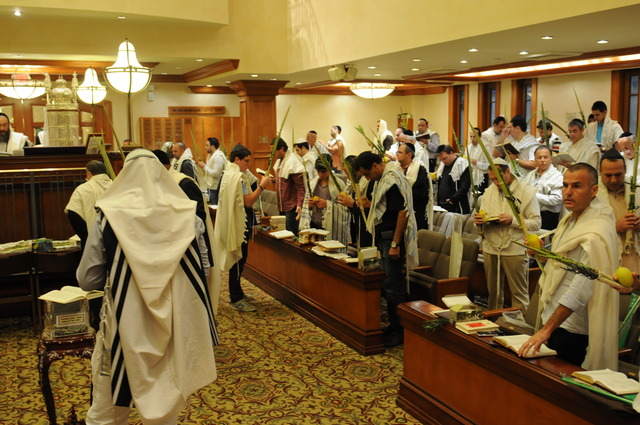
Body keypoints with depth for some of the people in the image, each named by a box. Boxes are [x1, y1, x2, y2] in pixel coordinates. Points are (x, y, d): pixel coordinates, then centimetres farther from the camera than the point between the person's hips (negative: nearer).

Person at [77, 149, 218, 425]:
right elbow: (203, 271, 2)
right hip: (171, 329, 2)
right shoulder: (187, 216, -6)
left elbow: (87, 279, -5)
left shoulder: (109, 217, -10)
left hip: (123, 327, -1)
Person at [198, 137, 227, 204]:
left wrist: (205, 166, -16)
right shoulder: (211, 155, 15)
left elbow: (216, 173, -23)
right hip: (210, 186, 10)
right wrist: (203, 167, 8)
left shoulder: (218, 157, -17)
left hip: (215, 188, -10)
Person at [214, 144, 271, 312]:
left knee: (237, 259, 17)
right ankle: (236, 298, 3)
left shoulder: (229, 174, 14)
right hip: (239, 224, -11)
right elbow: (248, 201, -21)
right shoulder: (238, 177, -19)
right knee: (239, 259, -4)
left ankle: (237, 293, 28)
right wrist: (262, 186, -17)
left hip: (233, 222, 11)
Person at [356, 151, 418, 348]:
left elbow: (402, 212, -23)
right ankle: (393, 326, 26)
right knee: (390, 284, 16)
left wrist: (395, 244, -24)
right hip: (385, 237, 10)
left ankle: (399, 332, 6)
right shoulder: (383, 178, 13)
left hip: (393, 237, -10)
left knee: (393, 286, -4)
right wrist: (368, 204, 9)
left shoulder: (392, 179, -18)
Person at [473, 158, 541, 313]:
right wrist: (479, 221, -9)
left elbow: (536, 223, -9)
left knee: (519, 294, 4)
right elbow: (482, 225, 14)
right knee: (493, 292, 13)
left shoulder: (526, 192, -3)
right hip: (490, 249, 4)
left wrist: (513, 220, -22)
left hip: (515, 250, -4)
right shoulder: (489, 191, 11)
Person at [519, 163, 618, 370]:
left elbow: (581, 290, -28)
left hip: (573, 332, -9)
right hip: (554, 321, 9)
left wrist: (547, 329, -29)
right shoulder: (570, 219, 9)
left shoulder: (596, 233, -22)